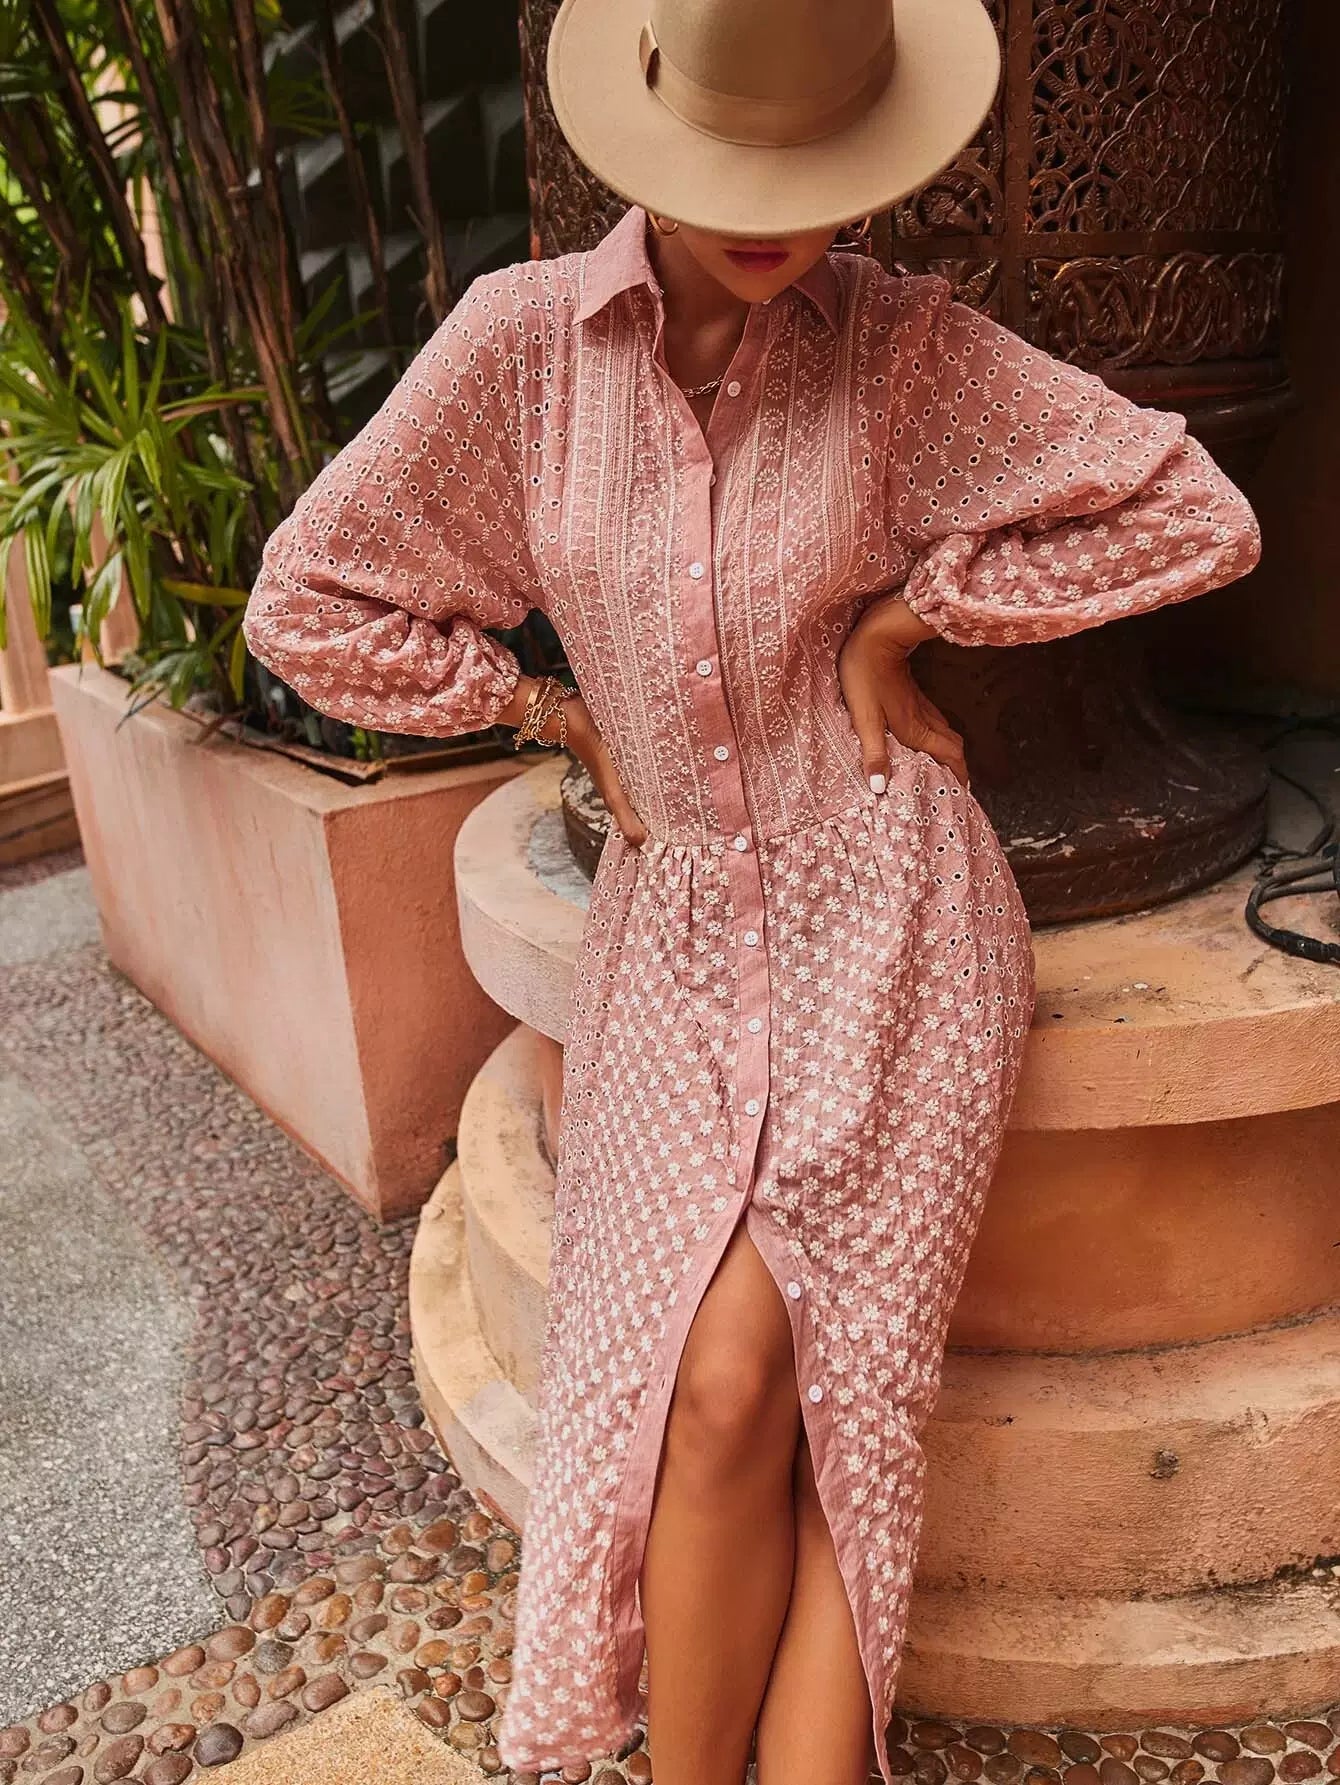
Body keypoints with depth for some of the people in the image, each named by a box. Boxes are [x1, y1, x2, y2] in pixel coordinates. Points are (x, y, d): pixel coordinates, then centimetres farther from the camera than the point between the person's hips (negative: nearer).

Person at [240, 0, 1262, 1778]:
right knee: (721, 1394, -12)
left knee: (826, 1394, -12)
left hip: (887, 915, -1)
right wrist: (573, 719, 0)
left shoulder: (904, 338, -5)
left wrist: (898, 613, -7)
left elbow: (1197, 514, -3)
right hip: (679, 928, 1)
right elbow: (308, 606, 1)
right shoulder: (523, 335, -3)